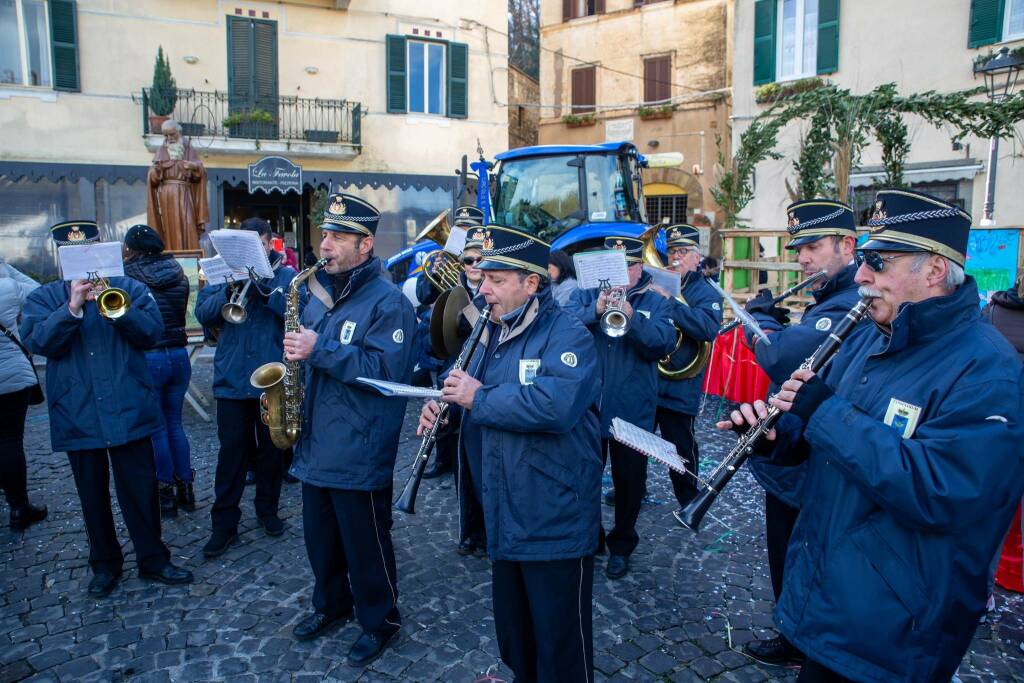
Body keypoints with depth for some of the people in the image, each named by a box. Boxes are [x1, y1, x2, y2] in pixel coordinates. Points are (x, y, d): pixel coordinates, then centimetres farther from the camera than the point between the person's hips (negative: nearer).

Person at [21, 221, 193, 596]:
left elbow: (153, 332, -5)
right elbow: (38, 343, -10)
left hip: (129, 410, -1)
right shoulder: (43, 297, 7)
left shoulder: (129, 288, 6)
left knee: (141, 490, 5)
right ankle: (105, 564, 29)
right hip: (77, 417, 1)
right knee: (93, 495, 13)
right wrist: (72, 306, -21)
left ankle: (153, 559, 20)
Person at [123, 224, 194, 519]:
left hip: (147, 358, -4)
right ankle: (185, 489, 21)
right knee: (174, 423, 16)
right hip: (179, 355, 5)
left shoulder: (128, 276, -10)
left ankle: (166, 495, 15)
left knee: (156, 428, 6)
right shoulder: (178, 274, 4)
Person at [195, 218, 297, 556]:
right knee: (231, 451, 3)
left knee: (272, 449, 11)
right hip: (232, 379, 1)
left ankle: (268, 509, 29)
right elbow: (203, 313, -3)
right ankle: (224, 523, 13)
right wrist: (230, 291, -20)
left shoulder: (286, 275, 4)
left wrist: (266, 291, -23)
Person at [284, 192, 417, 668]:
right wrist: (298, 353, 2)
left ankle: (380, 619, 27)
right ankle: (330, 603, 43)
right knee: (320, 536, 21)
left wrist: (320, 350, -25)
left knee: (364, 543, 7)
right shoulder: (320, 293, 11)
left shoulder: (388, 301, -14)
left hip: (359, 452, -8)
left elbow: (386, 370, -25)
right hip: (315, 445, 8)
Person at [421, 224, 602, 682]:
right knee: (513, 631, 24)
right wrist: (444, 408, -6)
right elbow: (482, 413, 17)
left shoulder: (569, 336, -16)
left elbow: (557, 404, -34)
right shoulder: (493, 335, 10)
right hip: (504, 520, 8)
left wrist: (479, 398, -24)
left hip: (556, 523, -8)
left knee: (559, 644, 9)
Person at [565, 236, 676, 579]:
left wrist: (631, 317, -28)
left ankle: (621, 545, 32)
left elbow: (665, 343, -14)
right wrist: (595, 311, -29)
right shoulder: (586, 294, 4)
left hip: (633, 409, -1)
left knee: (629, 481, 11)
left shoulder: (654, 301, 1)